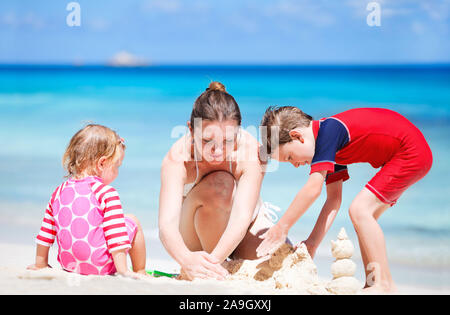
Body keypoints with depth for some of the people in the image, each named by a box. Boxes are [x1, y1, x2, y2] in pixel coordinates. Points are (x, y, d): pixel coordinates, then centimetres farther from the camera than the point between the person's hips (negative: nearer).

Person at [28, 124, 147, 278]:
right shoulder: (107, 193, -12)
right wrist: (122, 270, -11)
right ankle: (140, 272, 18)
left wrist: (40, 263, 25)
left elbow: (46, 232, 15)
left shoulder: (59, 192, 7)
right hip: (101, 265, -6)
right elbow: (115, 235, -14)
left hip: (68, 264, 6)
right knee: (132, 221, 16)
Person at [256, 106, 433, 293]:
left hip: (411, 153, -11)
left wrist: (281, 228, -18)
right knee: (365, 217, 11)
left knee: (359, 209, -16)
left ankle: (385, 284, -14)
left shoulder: (327, 132, -19)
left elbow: (313, 189, -24)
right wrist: (312, 243, 3)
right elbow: (334, 199, 9)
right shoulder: (331, 148, 10)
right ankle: (371, 284, 12)